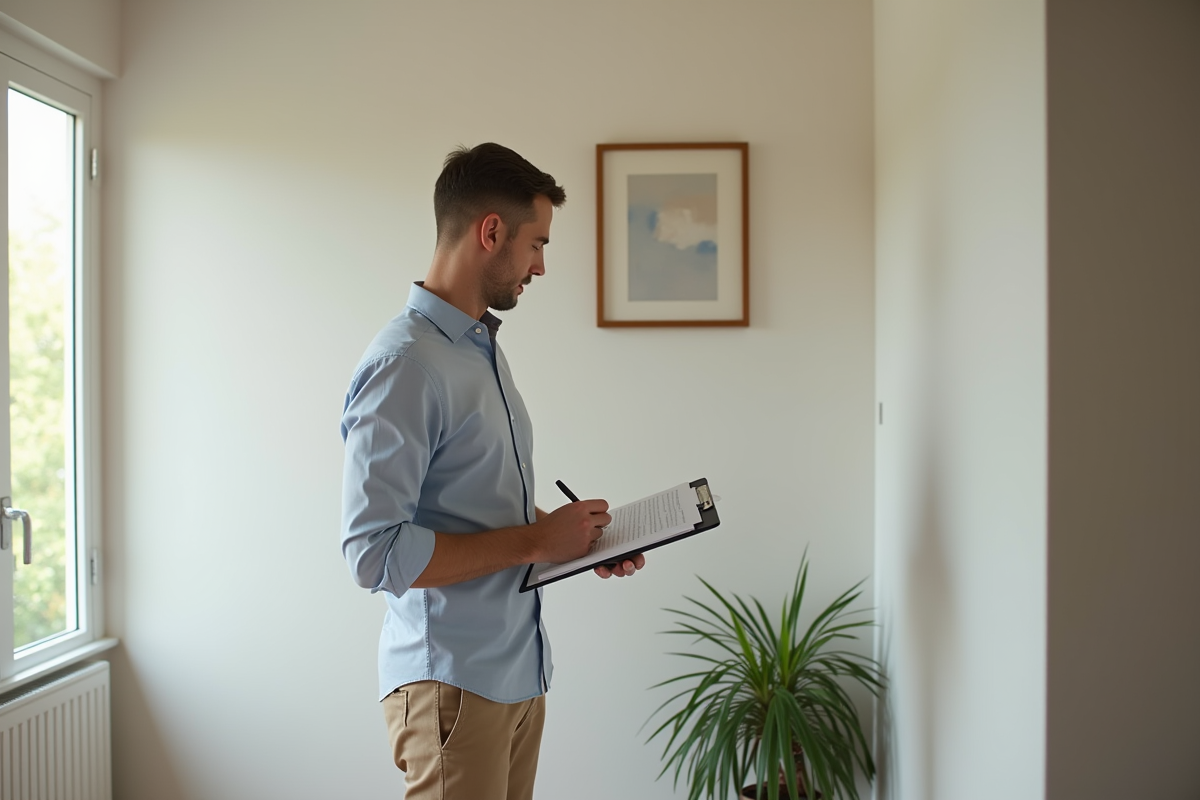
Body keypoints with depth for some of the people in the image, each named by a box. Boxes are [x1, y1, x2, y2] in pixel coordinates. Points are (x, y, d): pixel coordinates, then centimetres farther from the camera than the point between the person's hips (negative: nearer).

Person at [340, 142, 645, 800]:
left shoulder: (483, 346, 12)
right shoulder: (403, 364, -19)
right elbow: (376, 552, -24)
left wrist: (580, 538, 6)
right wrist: (536, 541, -19)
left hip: (518, 672, 9)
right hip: (453, 683, -9)